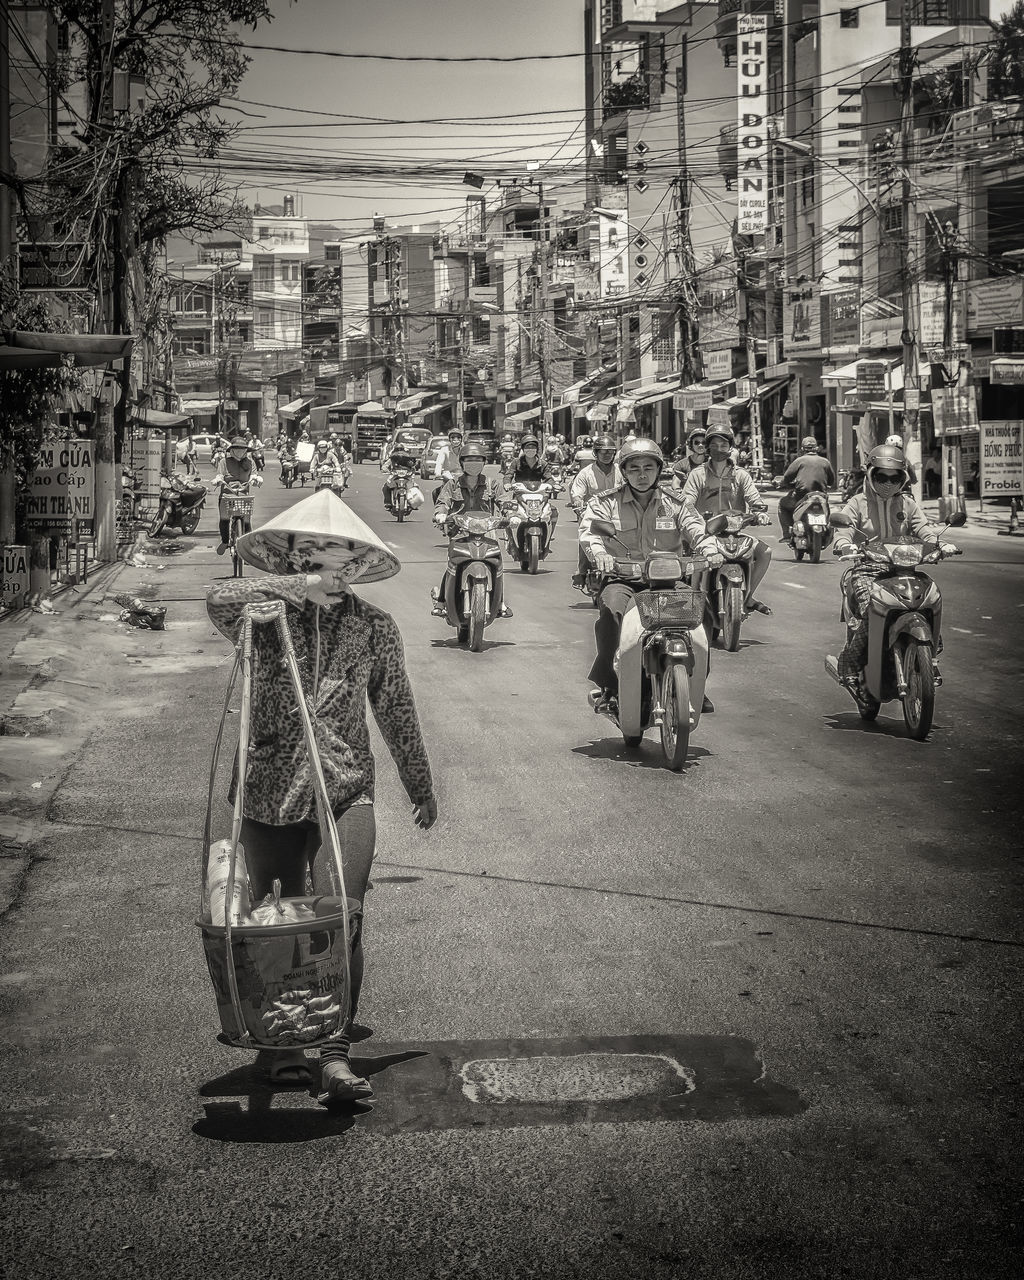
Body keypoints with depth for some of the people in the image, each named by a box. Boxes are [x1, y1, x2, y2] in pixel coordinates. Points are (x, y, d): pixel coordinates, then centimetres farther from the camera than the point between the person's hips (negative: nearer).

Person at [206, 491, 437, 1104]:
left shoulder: (374, 627, 6)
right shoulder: (269, 617, 0)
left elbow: (397, 710, 17)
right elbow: (221, 600, -24)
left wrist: (421, 786, 25)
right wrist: (298, 588, -29)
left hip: (346, 793, 0)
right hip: (270, 793, 0)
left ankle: (336, 1054, -12)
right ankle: (282, 1045, 25)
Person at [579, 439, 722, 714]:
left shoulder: (675, 503, 12)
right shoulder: (605, 502, 6)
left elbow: (696, 531, 3)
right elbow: (589, 530, -9)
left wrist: (711, 550, -20)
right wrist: (599, 553, -31)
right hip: (621, 579, -2)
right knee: (612, 609, -35)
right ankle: (607, 686, -24)